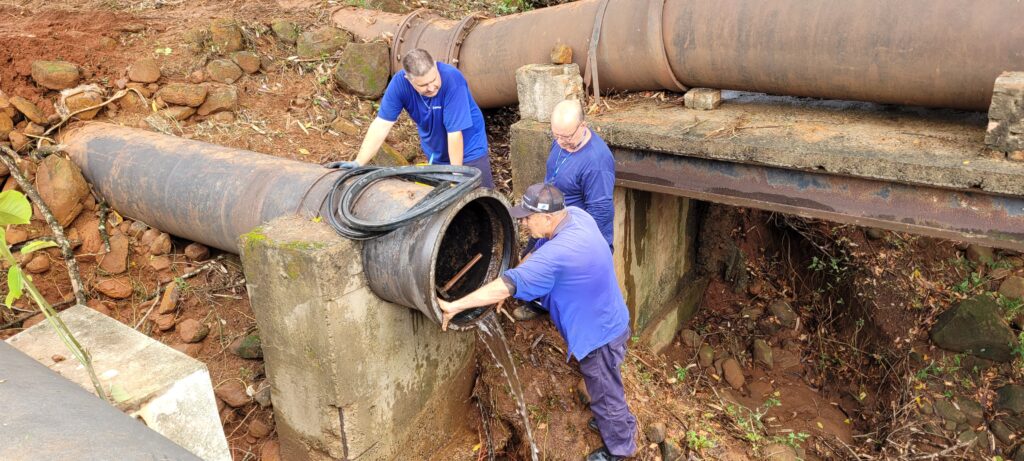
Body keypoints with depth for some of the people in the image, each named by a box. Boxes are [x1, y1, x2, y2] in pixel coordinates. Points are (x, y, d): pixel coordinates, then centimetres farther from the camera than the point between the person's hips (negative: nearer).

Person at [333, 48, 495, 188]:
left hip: (468, 149, -3)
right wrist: (359, 163, -25)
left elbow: (455, 132, -29)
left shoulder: (452, 79, -32)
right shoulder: (400, 82, -21)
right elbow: (381, 124, -19)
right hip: (436, 155, 3)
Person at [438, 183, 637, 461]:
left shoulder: (558, 254, -38)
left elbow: (509, 285, -36)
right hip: (603, 322, 8)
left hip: (600, 333, -8)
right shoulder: (575, 215, -10)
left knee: (606, 392, 16)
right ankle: (608, 421, 54)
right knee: (603, 387, 30)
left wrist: (454, 307, -31)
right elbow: (538, 258, 4)